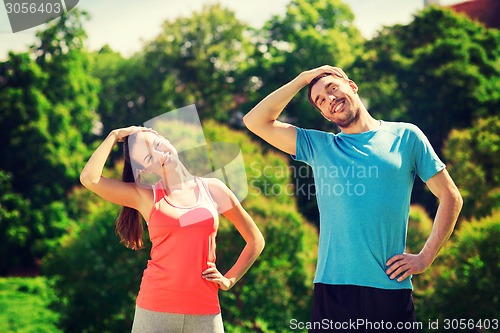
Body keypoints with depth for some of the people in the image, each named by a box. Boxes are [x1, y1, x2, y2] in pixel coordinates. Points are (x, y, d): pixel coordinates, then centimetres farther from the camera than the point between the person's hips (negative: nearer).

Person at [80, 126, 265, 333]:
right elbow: (89, 178, -9)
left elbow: (256, 241, 16)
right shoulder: (145, 196, 5)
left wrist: (230, 280, 7)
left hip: (204, 312, 1)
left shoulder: (212, 189, 9)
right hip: (155, 310, -1)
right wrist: (114, 136, 3)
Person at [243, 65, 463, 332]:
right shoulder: (318, 145, 12)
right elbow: (255, 121, 8)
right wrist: (303, 79, 9)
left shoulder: (405, 136, 8)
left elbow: (450, 197, 9)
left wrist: (425, 257, 0)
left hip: (390, 287, -1)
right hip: (331, 288, 1)